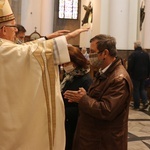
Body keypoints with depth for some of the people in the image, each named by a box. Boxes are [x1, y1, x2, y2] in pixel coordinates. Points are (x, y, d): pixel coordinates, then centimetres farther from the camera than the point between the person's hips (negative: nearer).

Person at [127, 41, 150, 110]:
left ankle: (137, 106, 7)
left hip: (135, 75, -5)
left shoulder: (133, 54, -14)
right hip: (144, 75, 5)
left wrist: (128, 74, -4)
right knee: (142, 88, 17)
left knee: (136, 90, 3)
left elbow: (130, 66, -14)